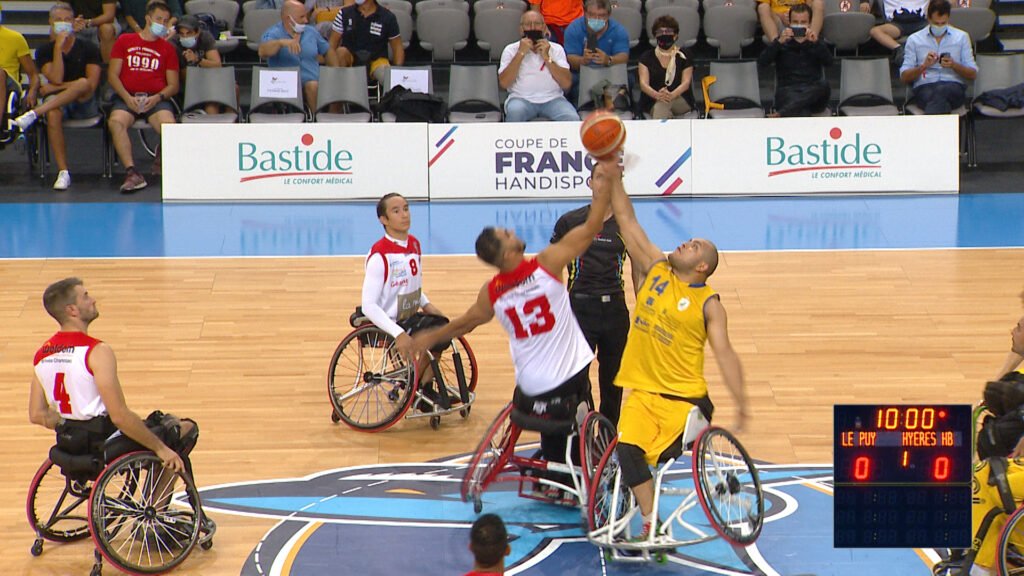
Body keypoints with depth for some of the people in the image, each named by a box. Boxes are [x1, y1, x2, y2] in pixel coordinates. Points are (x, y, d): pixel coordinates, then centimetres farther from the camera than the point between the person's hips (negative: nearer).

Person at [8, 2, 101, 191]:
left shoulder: (88, 48, 5)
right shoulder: (45, 51, 8)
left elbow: (92, 84, -7)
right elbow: (56, 78, -8)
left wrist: (56, 88, -8)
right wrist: (58, 47, -12)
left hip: (85, 104, -1)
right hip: (57, 102, 1)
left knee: (83, 83, -35)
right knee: (53, 113, -37)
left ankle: (33, 114, -43)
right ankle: (63, 172, -38)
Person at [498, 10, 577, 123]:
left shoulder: (556, 49, 10)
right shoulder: (511, 50, 8)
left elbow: (566, 84, -2)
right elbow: (504, 83, -6)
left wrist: (547, 57, -8)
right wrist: (520, 53, -8)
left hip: (552, 99, 1)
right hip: (521, 99, -1)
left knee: (572, 118, -29)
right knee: (514, 112, -35)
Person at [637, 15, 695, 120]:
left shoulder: (684, 56, 11)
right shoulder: (647, 57, 12)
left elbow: (686, 82, -1)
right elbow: (643, 84, -1)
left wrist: (672, 95, -26)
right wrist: (657, 95, -26)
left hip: (681, 100, -1)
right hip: (652, 103, 1)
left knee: (662, 105, -35)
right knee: (661, 103, -36)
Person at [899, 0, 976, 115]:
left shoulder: (962, 37, 18)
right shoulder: (914, 39, 16)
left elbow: (973, 74, 13)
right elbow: (904, 77, 10)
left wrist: (954, 65, -7)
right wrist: (924, 66, -9)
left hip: (954, 86, 0)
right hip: (924, 87, 0)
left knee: (941, 92, -40)